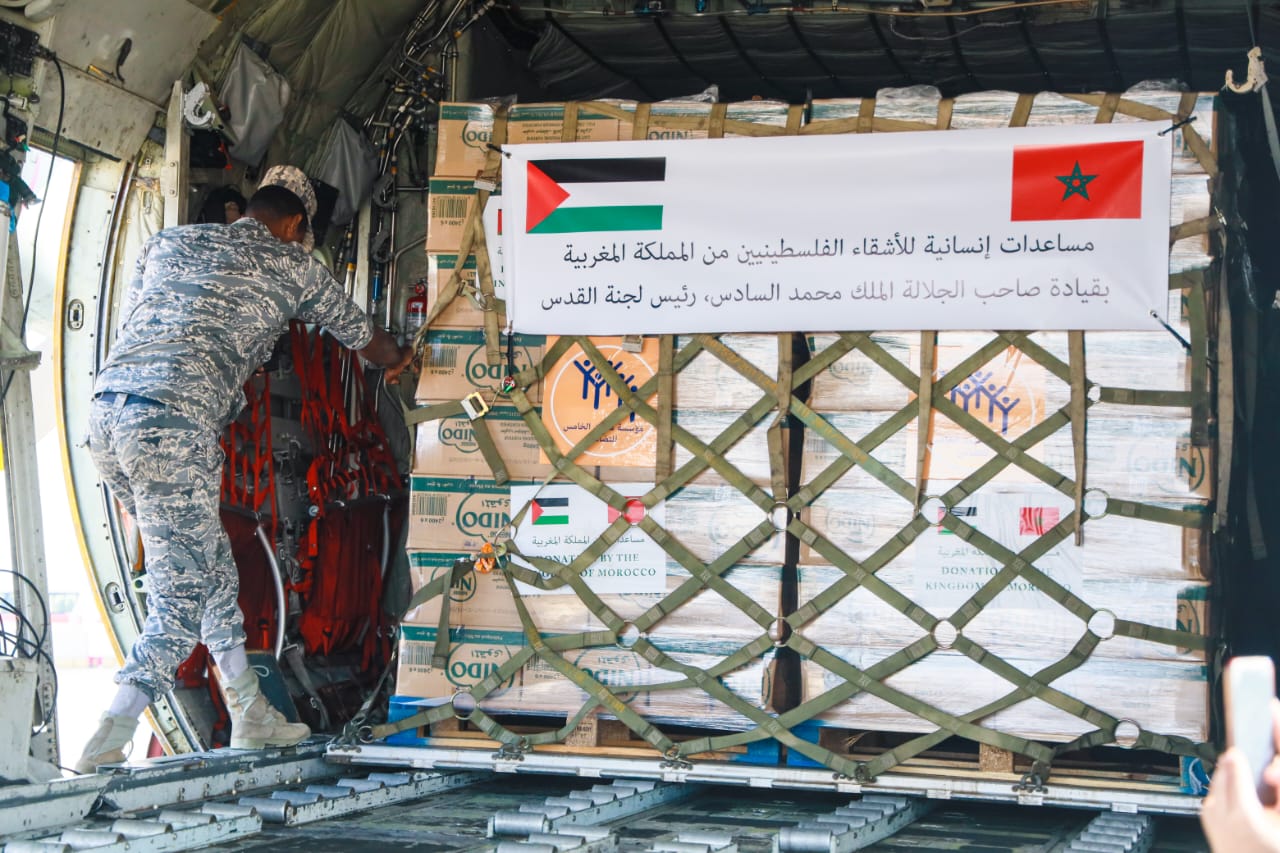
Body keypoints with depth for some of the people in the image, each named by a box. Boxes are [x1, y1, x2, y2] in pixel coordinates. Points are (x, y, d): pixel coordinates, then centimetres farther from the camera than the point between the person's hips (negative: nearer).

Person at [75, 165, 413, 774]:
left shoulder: (169, 241, 25)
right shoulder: (291, 265, 14)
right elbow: (358, 333, 30)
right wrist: (396, 362, 53)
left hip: (106, 408, 7)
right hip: (173, 424, -7)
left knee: (210, 563, 21)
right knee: (180, 606, -3)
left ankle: (252, 716, 27)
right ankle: (103, 750, -15)